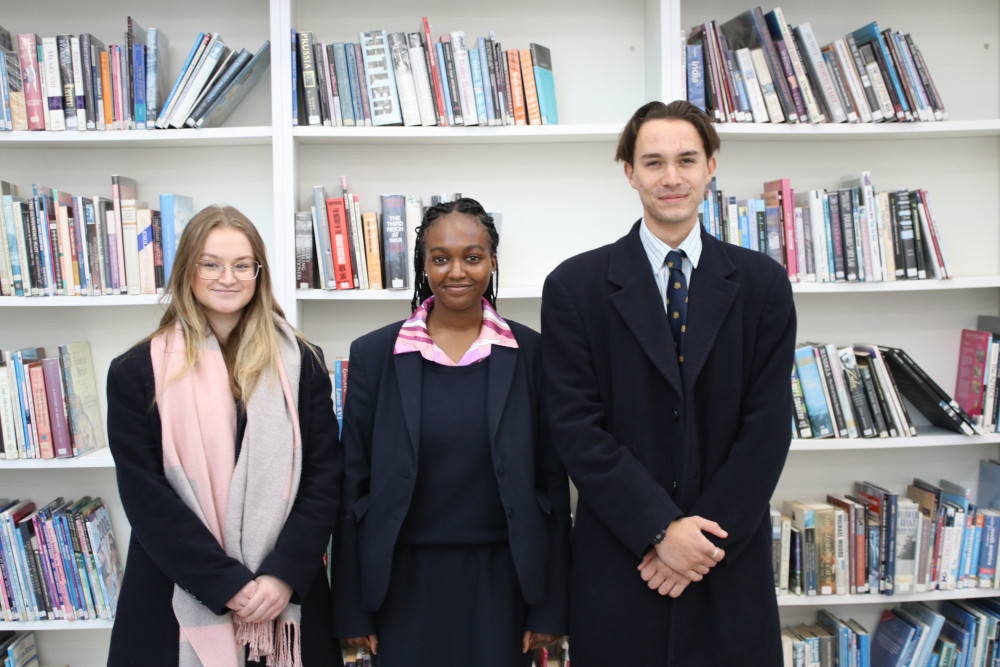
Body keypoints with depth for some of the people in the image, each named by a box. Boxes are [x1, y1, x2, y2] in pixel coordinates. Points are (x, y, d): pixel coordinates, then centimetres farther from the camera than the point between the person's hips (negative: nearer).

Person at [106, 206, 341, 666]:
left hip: (287, 599, 1)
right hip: (179, 602, -1)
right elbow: (145, 495, -6)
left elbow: (324, 476, -1)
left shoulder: (301, 363, 3)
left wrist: (283, 575, -12)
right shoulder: (137, 372, 0)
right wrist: (228, 585, -13)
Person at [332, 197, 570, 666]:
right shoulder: (374, 354, -1)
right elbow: (354, 484, 2)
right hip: (405, 583, 0)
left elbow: (552, 482, 1)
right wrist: (351, 609, 2)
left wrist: (549, 607, 0)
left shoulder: (529, 353, -2)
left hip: (499, 582, 0)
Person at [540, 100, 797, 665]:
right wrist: (661, 530, -13)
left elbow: (769, 425, -3)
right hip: (618, 565, -1)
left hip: (732, 563, 1)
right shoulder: (575, 286, -3)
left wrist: (705, 537, -10)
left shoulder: (763, 283, 1)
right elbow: (577, 428, -8)